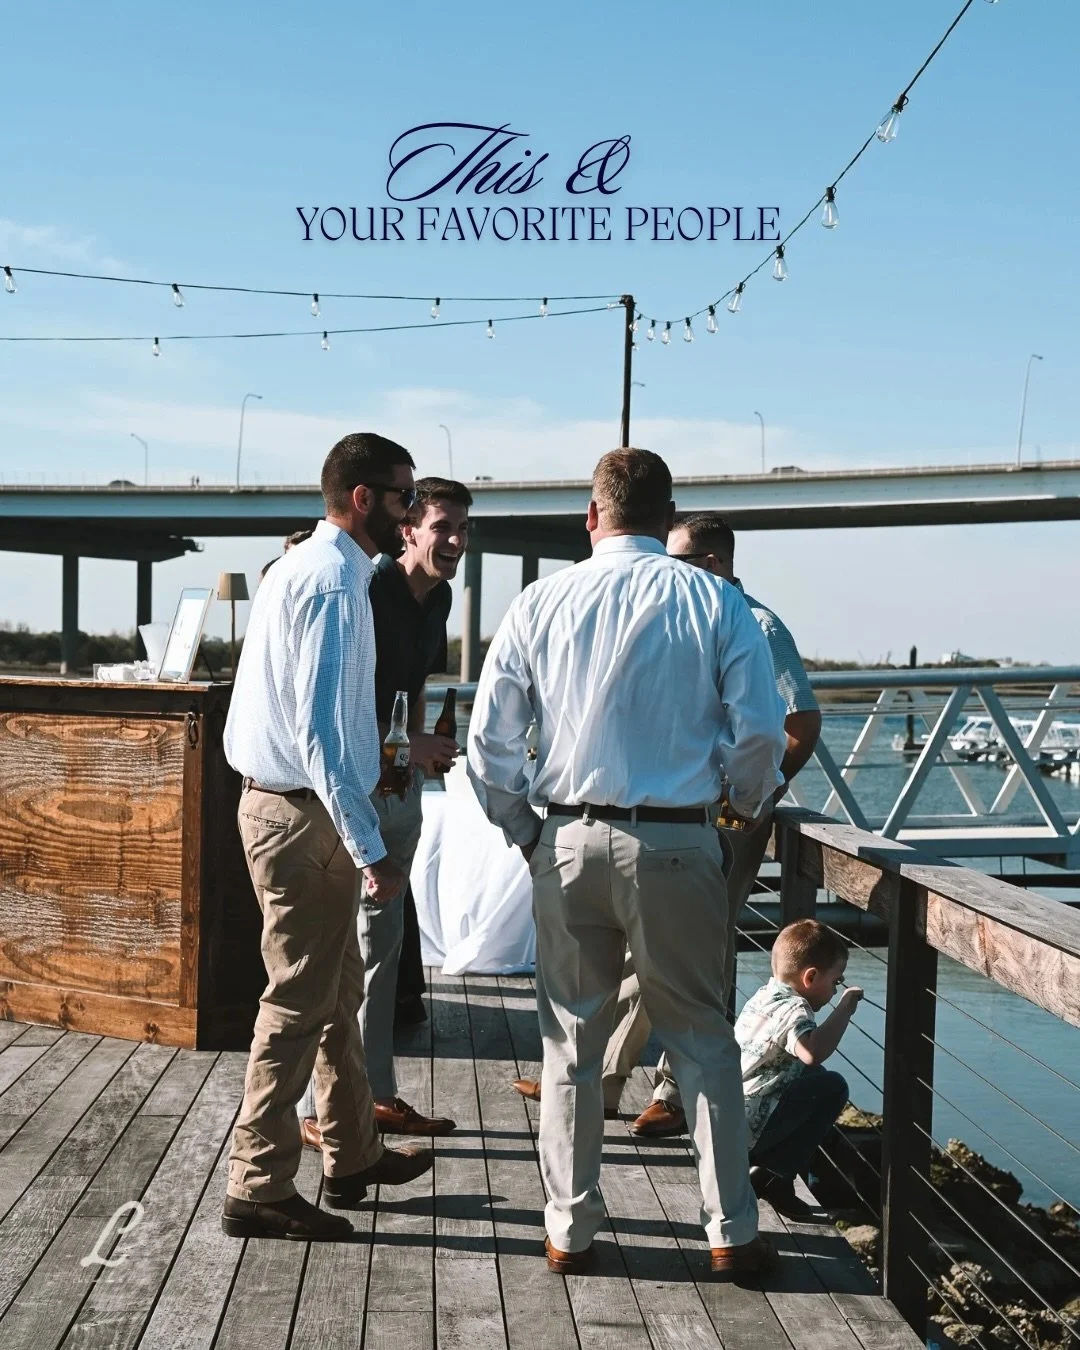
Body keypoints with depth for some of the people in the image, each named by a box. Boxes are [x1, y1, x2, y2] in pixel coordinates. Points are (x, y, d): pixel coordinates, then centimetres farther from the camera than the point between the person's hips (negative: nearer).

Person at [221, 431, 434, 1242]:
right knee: (300, 1001, -2)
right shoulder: (333, 582, -18)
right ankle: (259, 1191, 9)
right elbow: (317, 729, -25)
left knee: (338, 992, 19)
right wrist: (370, 848, -24)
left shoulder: (311, 568, 13)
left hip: (293, 805, 10)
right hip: (304, 814, -10)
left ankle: (353, 1156, 32)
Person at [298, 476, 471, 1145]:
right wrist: (407, 746, -24)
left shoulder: (438, 597, 8)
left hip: (399, 780, 9)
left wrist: (420, 754, 13)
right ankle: (316, 1111, 5)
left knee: (383, 941, 15)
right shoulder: (368, 593, -19)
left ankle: (378, 1094, 26)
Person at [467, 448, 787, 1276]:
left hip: (569, 842, 1)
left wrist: (524, 832, 13)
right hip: (677, 843, -1)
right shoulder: (715, 603, -3)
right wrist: (745, 806, 13)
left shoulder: (542, 602, 1)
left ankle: (570, 1230, 21)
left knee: (571, 1041, 13)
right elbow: (761, 733, -6)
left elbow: (489, 739, 1)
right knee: (702, 1038, 13)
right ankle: (732, 1230, 18)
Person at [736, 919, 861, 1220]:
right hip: (746, 1128, -10)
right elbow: (813, 1053, -37)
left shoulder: (764, 995, 14)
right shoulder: (793, 1009, -15)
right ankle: (772, 1177, -4)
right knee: (832, 1087, -6)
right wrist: (845, 1008, -26)